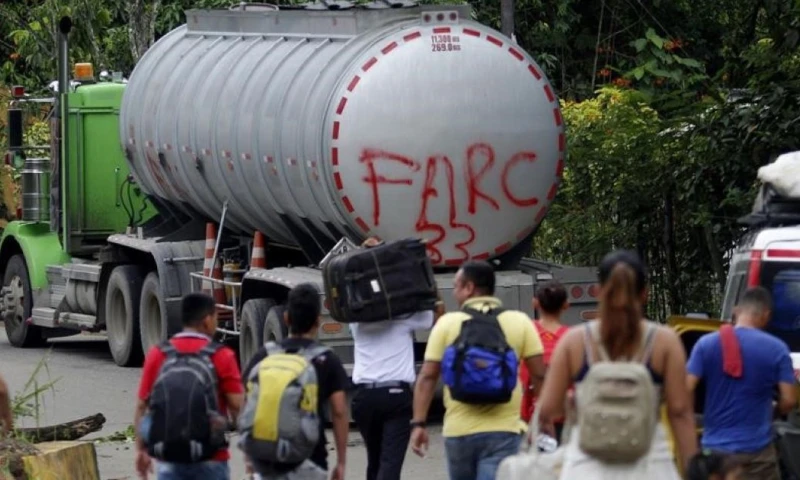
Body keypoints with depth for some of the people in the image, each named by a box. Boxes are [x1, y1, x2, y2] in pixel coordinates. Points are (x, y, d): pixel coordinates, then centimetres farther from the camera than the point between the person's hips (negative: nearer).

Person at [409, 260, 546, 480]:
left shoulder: (447, 324, 0)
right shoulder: (520, 323, 2)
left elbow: (427, 378, -4)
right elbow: (539, 375, -1)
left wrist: (418, 424, -2)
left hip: (458, 431, 1)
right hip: (502, 431, -1)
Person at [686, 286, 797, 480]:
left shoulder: (706, 344, -2)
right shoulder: (776, 349, -4)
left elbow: (685, 391, -7)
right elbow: (789, 401, -6)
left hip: (715, 449, 1)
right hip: (757, 450, -1)